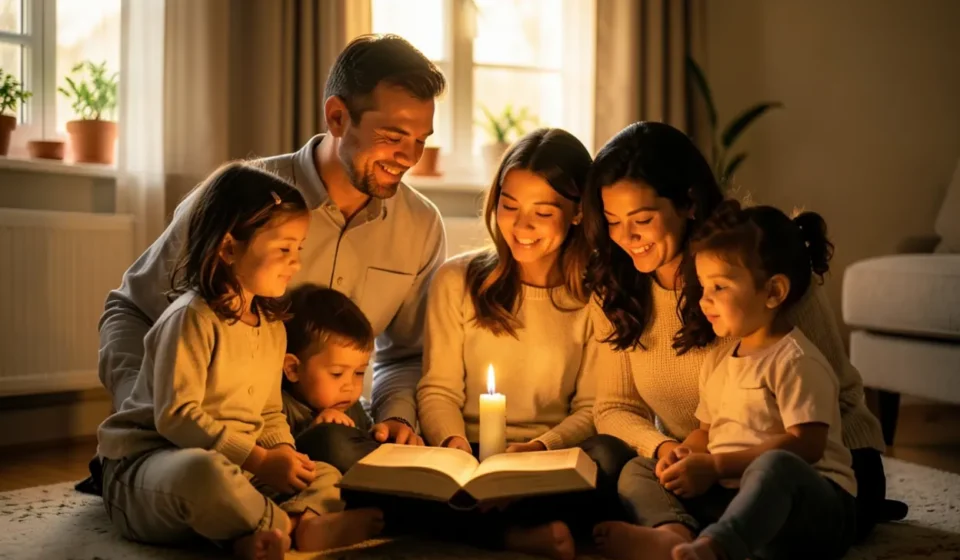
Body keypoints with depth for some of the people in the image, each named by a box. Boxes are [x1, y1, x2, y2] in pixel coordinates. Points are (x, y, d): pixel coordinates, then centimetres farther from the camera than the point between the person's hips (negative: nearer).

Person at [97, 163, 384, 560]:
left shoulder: (272, 326, 10)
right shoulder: (192, 318, -16)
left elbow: (269, 414, 17)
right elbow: (176, 416, -22)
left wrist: (283, 453, -6)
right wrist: (259, 460, -24)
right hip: (147, 464, -9)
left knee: (325, 478, 0)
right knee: (202, 470, -41)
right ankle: (293, 527, -20)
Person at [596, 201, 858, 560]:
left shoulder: (795, 361, -8)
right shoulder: (717, 361, 17)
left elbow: (805, 445, -18)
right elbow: (707, 431, 22)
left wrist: (716, 466, -19)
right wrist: (682, 456, -2)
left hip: (811, 503, -8)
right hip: (732, 497, 8)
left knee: (774, 466, -40)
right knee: (637, 471, -2)